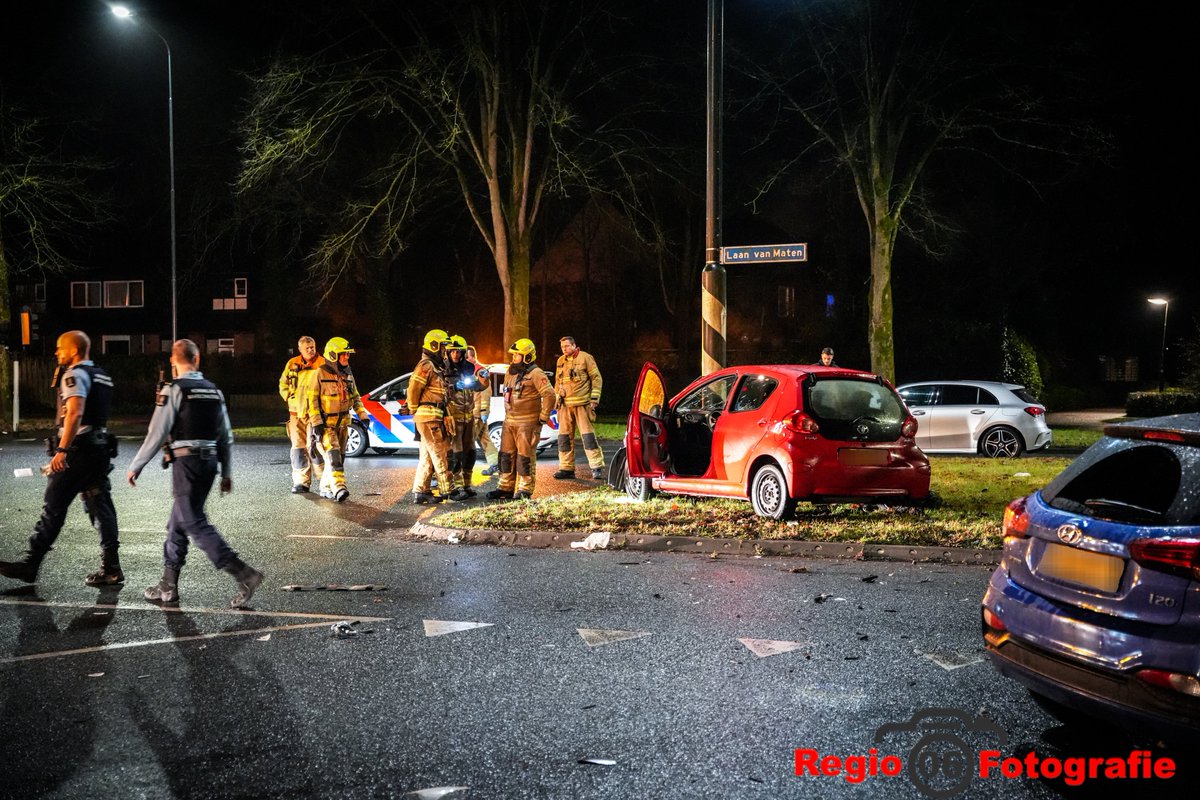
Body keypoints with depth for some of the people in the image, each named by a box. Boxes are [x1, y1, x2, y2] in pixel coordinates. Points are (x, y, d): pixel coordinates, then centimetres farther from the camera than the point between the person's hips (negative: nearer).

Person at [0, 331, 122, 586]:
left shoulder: (75, 375, -9)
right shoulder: (101, 375, 18)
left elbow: (75, 413, -23)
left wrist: (62, 450, -27)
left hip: (77, 450, -8)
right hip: (100, 448, 8)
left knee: (53, 509, -2)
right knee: (101, 507, 6)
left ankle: (29, 565, 4)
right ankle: (111, 568, 4)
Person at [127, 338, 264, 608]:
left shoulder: (174, 390, -8)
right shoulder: (214, 391, 12)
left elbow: (157, 434, -10)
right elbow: (226, 436, 13)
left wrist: (135, 466, -1)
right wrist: (227, 472, 18)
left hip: (187, 462, -7)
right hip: (210, 462, 7)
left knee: (196, 524, -7)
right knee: (178, 522, 16)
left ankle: (243, 574, -18)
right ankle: (168, 586, 21)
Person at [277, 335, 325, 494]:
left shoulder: (322, 364, -2)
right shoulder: (292, 364, 11)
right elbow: (283, 384, 20)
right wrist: (291, 398, 4)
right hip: (296, 412, 5)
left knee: (313, 446, -13)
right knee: (298, 447, 5)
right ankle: (301, 482, 12)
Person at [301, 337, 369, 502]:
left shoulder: (348, 375, 11)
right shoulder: (320, 374, -10)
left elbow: (356, 397, 20)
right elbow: (311, 399, -12)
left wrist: (363, 415, 7)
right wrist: (316, 423, -18)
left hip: (342, 423, 7)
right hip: (324, 424, -7)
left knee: (339, 456, 10)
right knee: (333, 455, -20)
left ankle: (326, 488, 23)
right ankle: (339, 488, -30)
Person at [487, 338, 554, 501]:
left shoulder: (535, 374, -13)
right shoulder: (511, 372, 14)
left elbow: (549, 395, -18)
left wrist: (543, 418, -15)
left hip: (527, 423, -8)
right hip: (509, 422, 8)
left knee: (525, 456, -4)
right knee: (506, 455, 11)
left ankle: (525, 489, 4)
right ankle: (506, 488, 20)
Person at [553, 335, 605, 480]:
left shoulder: (585, 358, -2)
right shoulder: (561, 361, 15)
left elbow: (597, 378, -3)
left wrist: (594, 398, -9)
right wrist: (557, 398, 15)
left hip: (582, 404, -6)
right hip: (565, 405, 6)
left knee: (588, 435, -8)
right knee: (564, 437, 6)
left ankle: (597, 467, -6)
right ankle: (566, 468, 14)